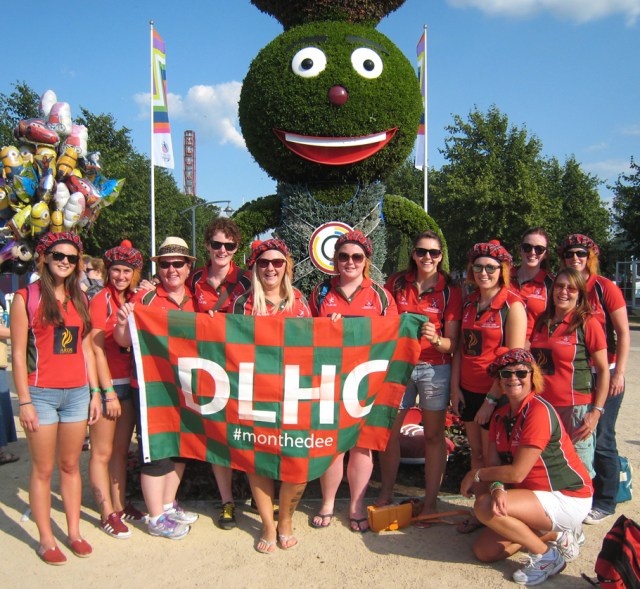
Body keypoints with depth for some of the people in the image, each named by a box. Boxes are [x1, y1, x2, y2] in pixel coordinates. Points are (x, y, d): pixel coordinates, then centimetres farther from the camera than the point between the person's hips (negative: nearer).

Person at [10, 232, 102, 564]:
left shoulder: (80, 299, 10)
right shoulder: (26, 297, -4)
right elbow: (18, 353, -6)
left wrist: (95, 392, 9)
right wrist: (24, 401, -10)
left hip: (77, 393, 4)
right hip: (41, 393, -4)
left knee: (71, 465, 12)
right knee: (43, 469, 5)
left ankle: (74, 532, 23)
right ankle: (46, 540, 18)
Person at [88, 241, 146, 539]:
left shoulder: (133, 300, 9)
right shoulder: (101, 300, -10)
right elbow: (97, 349, -12)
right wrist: (109, 392, -13)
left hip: (129, 381, 7)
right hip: (105, 383, -7)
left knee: (121, 449, 15)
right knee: (102, 452, 4)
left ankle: (120, 505, 27)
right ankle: (107, 514, 13)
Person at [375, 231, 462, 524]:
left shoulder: (450, 291, -3)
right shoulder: (396, 283, 1)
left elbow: (452, 344, -5)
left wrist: (435, 339, -24)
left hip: (435, 368, -2)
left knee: (434, 435, 7)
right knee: (389, 431, 8)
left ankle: (430, 502, 20)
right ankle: (385, 494, 26)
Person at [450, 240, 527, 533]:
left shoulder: (513, 305, -11)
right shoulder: (469, 303, 8)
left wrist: (491, 399, -15)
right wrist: (455, 388, 4)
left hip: (496, 393, -6)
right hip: (468, 390, 6)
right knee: (476, 453, 13)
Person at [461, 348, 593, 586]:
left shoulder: (539, 411, -22)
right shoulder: (500, 416, 4)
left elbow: (517, 472, -25)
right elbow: (493, 465, -2)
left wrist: (476, 474, -11)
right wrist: (497, 488, -25)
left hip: (568, 499, -8)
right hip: (536, 494, 8)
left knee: (484, 506, -26)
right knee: (484, 551, 2)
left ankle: (546, 555, -5)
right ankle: (553, 533, 15)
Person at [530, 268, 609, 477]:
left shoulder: (588, 323, -5)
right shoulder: (541, 322, 10)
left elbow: (603, 370, -5)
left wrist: (596, 412, -10)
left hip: (577, 408, -5)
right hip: (542, 406, 5)